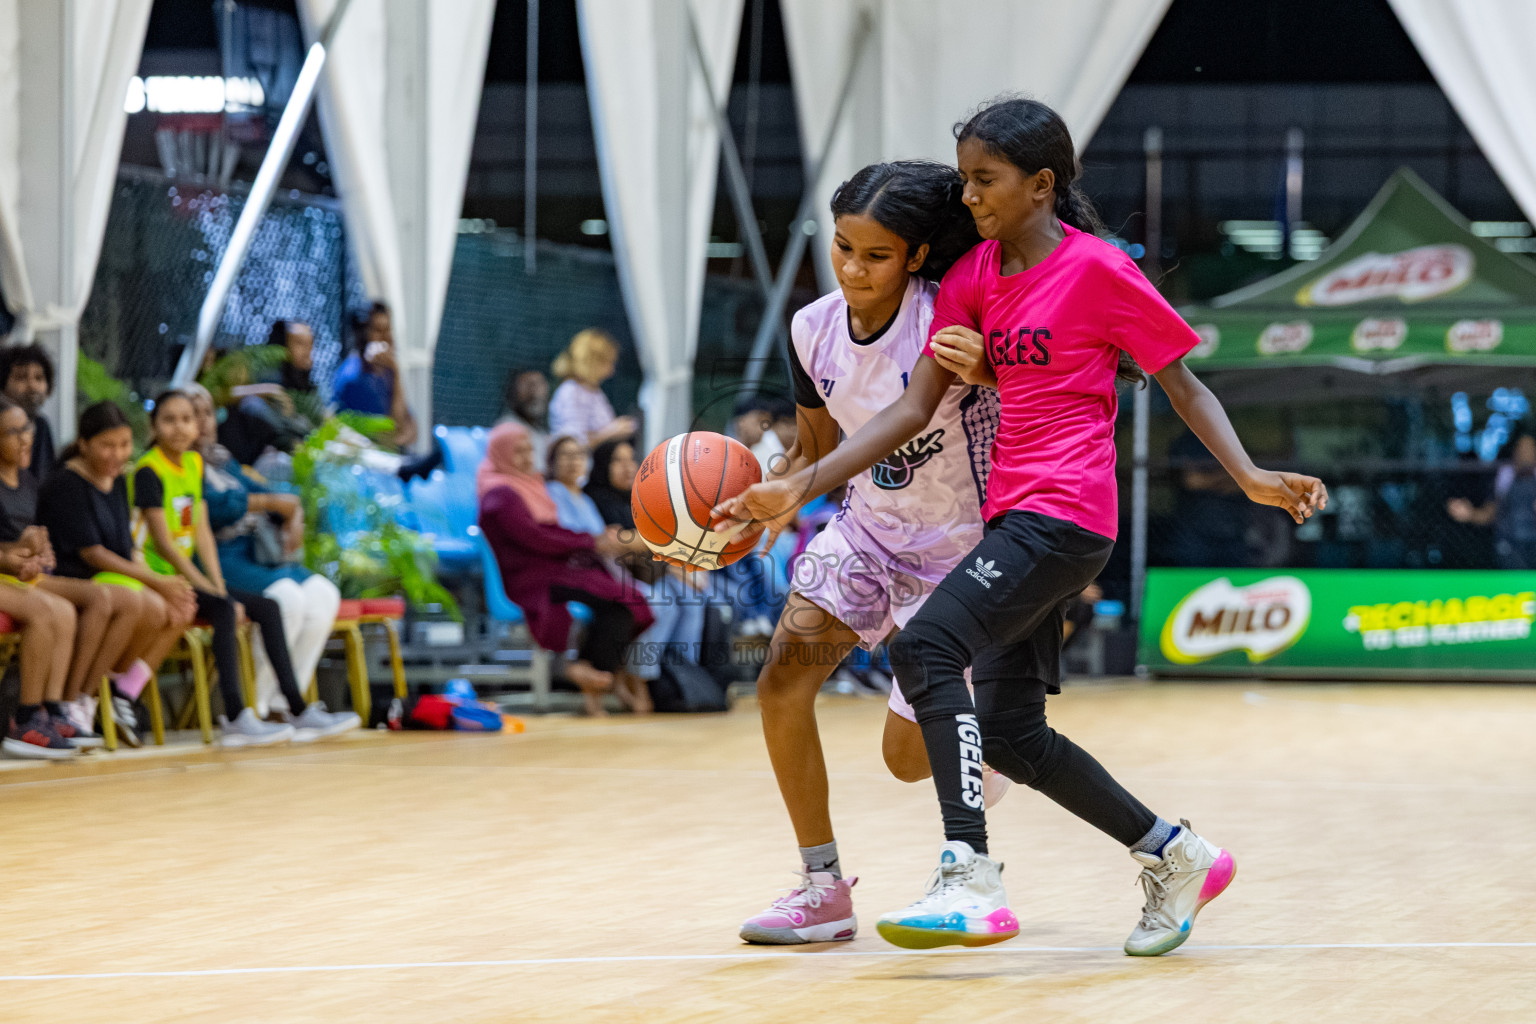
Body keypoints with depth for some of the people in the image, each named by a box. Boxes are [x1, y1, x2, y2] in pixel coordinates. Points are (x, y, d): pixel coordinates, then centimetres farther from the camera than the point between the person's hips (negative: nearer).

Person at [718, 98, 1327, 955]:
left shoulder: (1098, 269, -7)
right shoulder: (972, 279, 12)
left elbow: (1183, 384, -2)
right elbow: (914, 410, 9)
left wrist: (1251, 477, -16)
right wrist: (798, 489, 1)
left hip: (1063, 515, -8)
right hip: (1014, 515, 8)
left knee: (927, 649, -24)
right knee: (1010, 735, 9)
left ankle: (970, 878, -29)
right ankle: (1177, 859, 24)